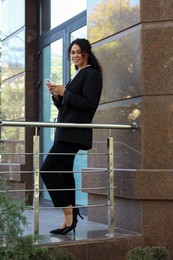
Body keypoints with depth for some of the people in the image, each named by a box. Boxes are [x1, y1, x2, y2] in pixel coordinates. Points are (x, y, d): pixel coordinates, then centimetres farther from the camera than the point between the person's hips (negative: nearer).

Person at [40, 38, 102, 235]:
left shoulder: (92, 74, -5)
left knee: (48, 169, -15)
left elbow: (88, 104, -14)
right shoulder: (77, 75, 22)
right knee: (63, 172, 8)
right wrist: (56, 95, 4)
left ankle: (69, 213, -9)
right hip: (66, 132, 10)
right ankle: (69, 219, 12)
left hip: (74, 132, -9)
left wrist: (64, 92, -13)